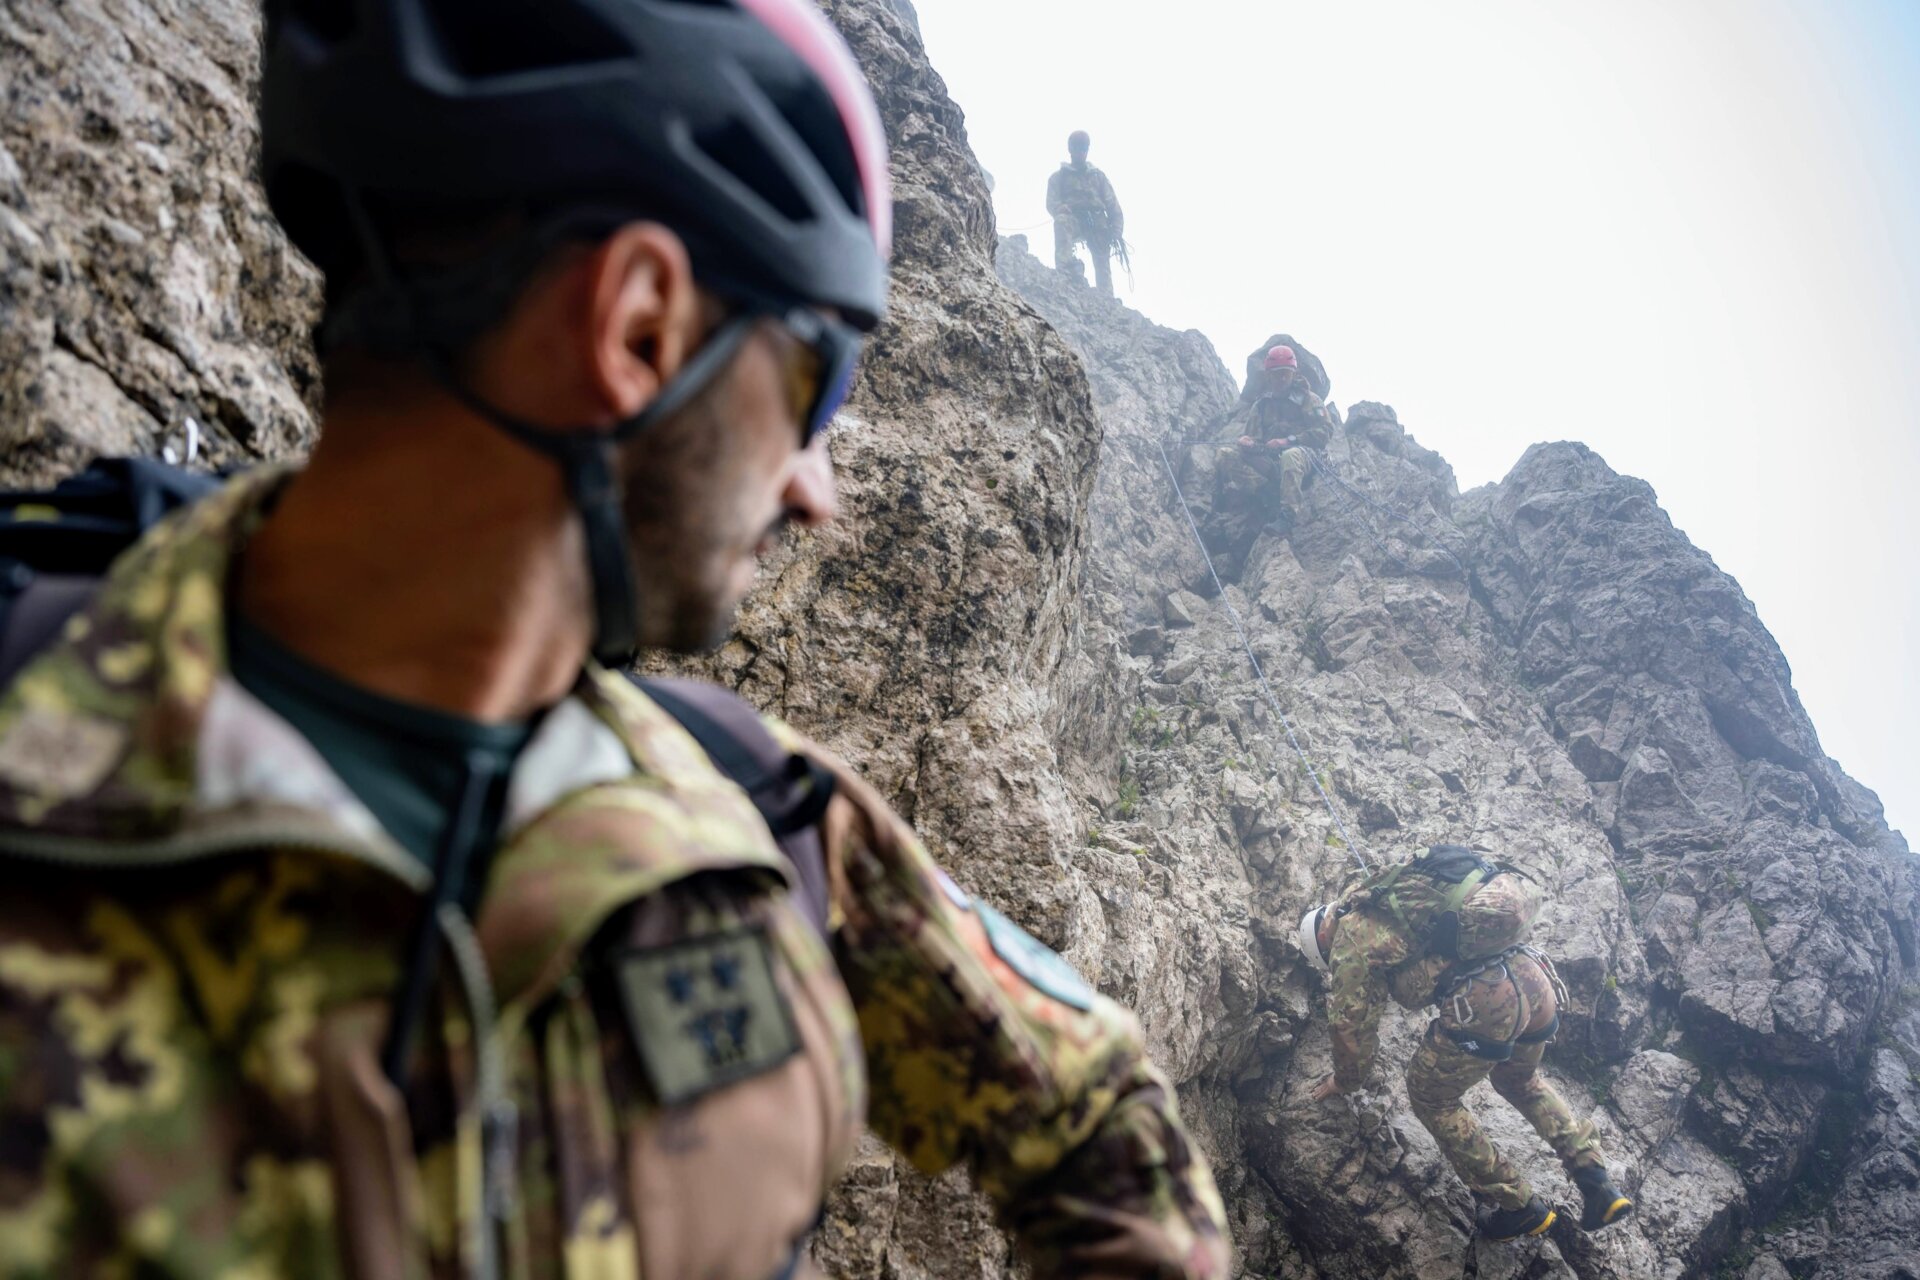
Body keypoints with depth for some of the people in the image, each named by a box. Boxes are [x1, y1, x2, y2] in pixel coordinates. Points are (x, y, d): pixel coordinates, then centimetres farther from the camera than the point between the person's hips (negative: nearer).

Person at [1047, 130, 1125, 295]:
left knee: (1103, 263, -18)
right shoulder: (1059, 176, 20)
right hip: (1073, 221, -2)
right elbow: (1051, 204, 7)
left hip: (1097, 223, 2)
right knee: (1061, 221, -38)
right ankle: (1066, 267, -52)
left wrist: (1116, 231, -1)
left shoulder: (1098, 176, 25)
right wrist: (1063, 209, -19)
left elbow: (1113, 205, 16)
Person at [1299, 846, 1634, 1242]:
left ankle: (1519, 1207, 22)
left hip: (1485, 1000, -8)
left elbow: (1351, 1023, 14)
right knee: (1521, 1080, 34)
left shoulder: (1352, 939, 8)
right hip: (1536, 980, 8)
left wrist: (1345, 1081, 32)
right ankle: (1597, 1183, 23)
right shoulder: (1399, 892, 30)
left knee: (1430, 1095, 17)